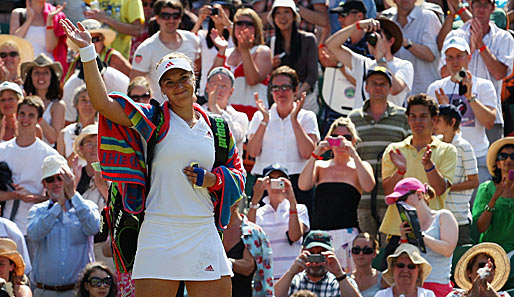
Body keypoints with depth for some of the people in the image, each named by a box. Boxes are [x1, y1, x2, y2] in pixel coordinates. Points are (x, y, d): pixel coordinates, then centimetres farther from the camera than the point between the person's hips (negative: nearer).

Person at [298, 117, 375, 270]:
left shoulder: (360, 166, 11)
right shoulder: (320, 166, 15)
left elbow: (368, 186, -10)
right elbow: (303, 186, -2)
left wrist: (354, 155, -14)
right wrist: (315, 155, -9)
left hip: (347, 233, -2)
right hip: (318, 232, 2)